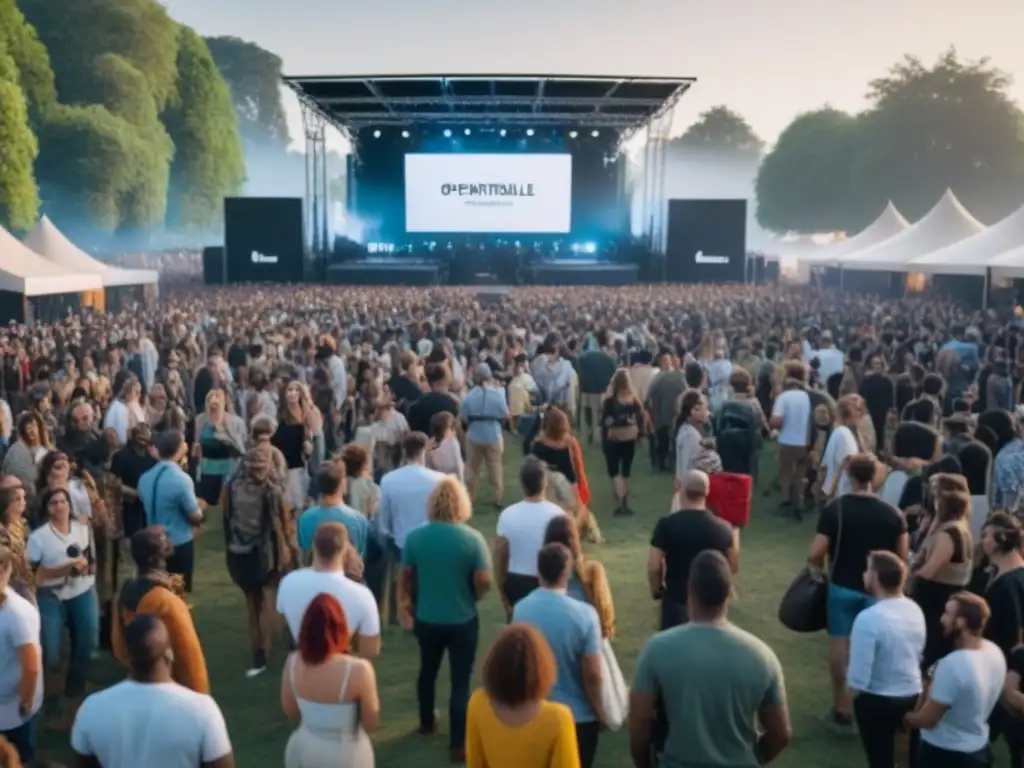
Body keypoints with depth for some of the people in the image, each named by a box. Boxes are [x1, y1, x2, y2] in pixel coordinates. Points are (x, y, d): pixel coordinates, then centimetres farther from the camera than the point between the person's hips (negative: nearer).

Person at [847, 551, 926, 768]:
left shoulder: (868, 618, -28)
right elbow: (918, 656, 9)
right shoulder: (915, 610, -4)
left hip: (877, 702, -7)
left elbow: (858, 678, -25)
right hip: (912, 696, 7)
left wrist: (851, 684, -4)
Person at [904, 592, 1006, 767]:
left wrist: (906, 717, -4)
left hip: (943, 753, -7)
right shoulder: (995, 653, -7)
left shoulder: (952, 665, -33)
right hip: (978, 749, 7)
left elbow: (928, 719, -24)